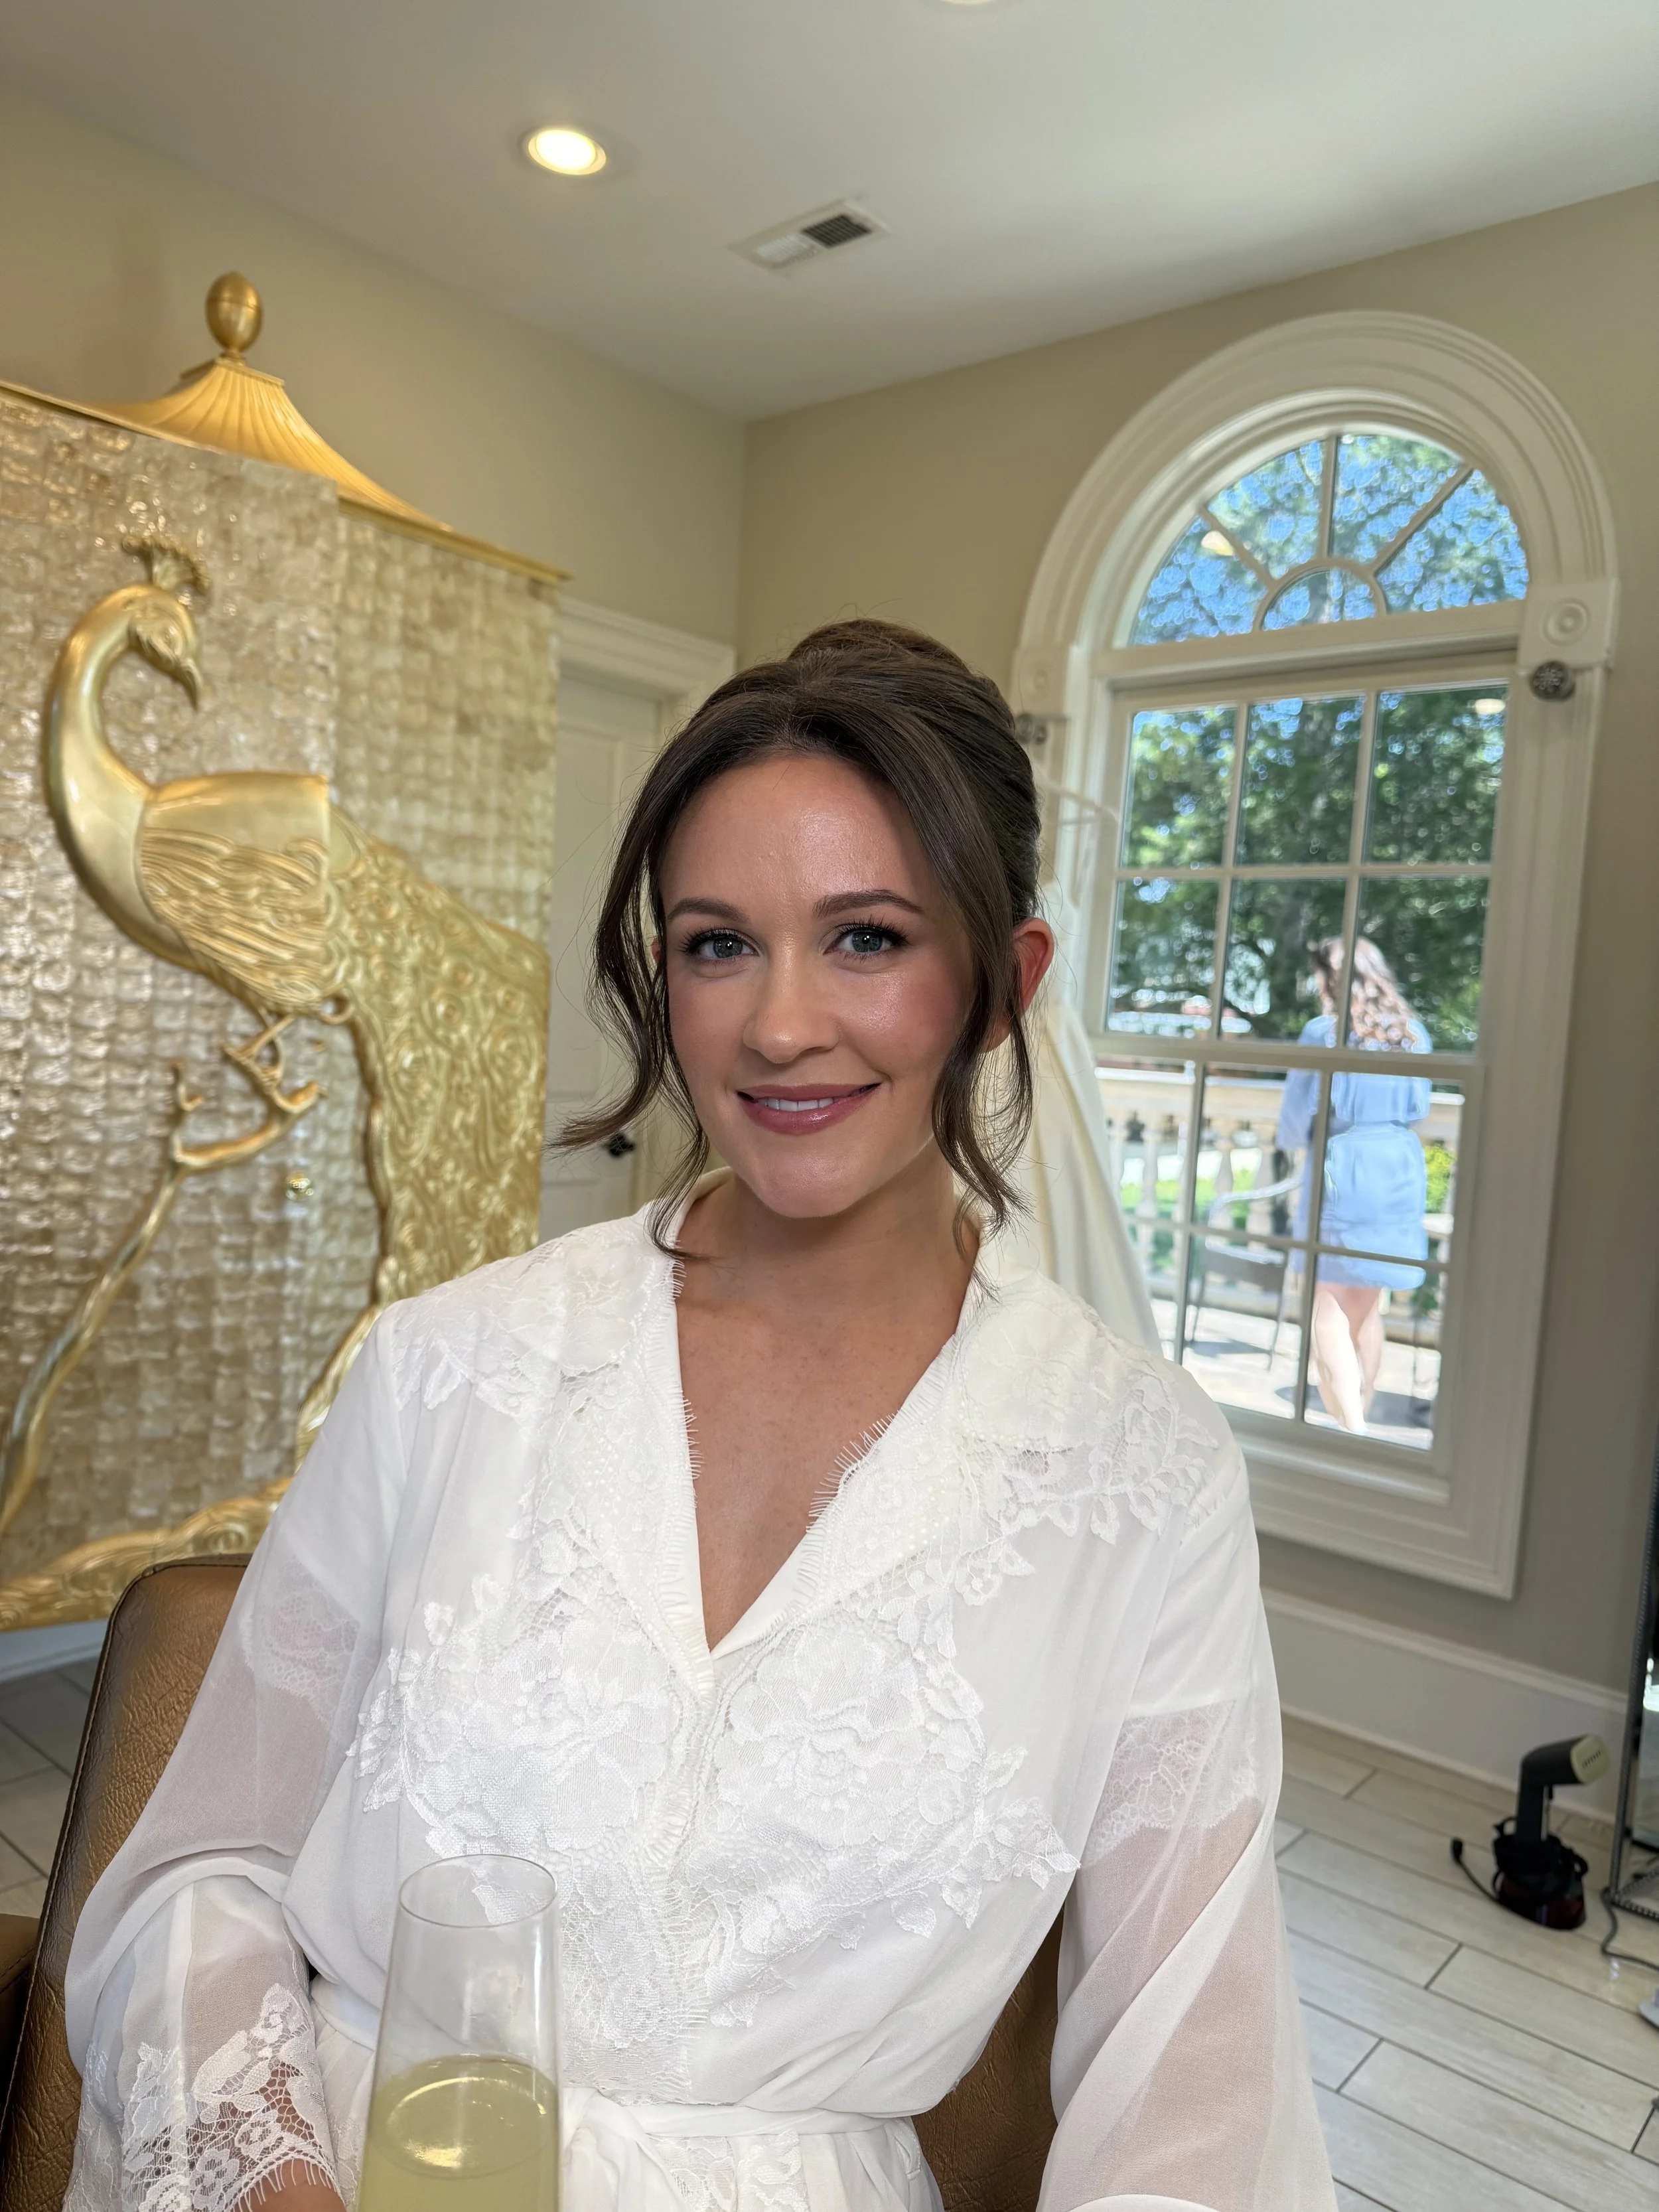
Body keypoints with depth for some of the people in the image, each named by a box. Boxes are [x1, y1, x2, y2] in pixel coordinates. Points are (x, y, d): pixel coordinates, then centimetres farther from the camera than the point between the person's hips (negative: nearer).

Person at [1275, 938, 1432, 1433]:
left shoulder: (1323, 1033, -8)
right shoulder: (1413, 1034, 7)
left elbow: (1298, 1113, -2)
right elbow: (1418, 1108, 16)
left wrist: (1289, 1141, 19)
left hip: (1340, 1169, -5)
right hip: (1400, 1171, 5)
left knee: (1329, 1305, -1)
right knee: (1369, 1308, 15)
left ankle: (1349, 1427, -11)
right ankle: (1359, 1417, 24)